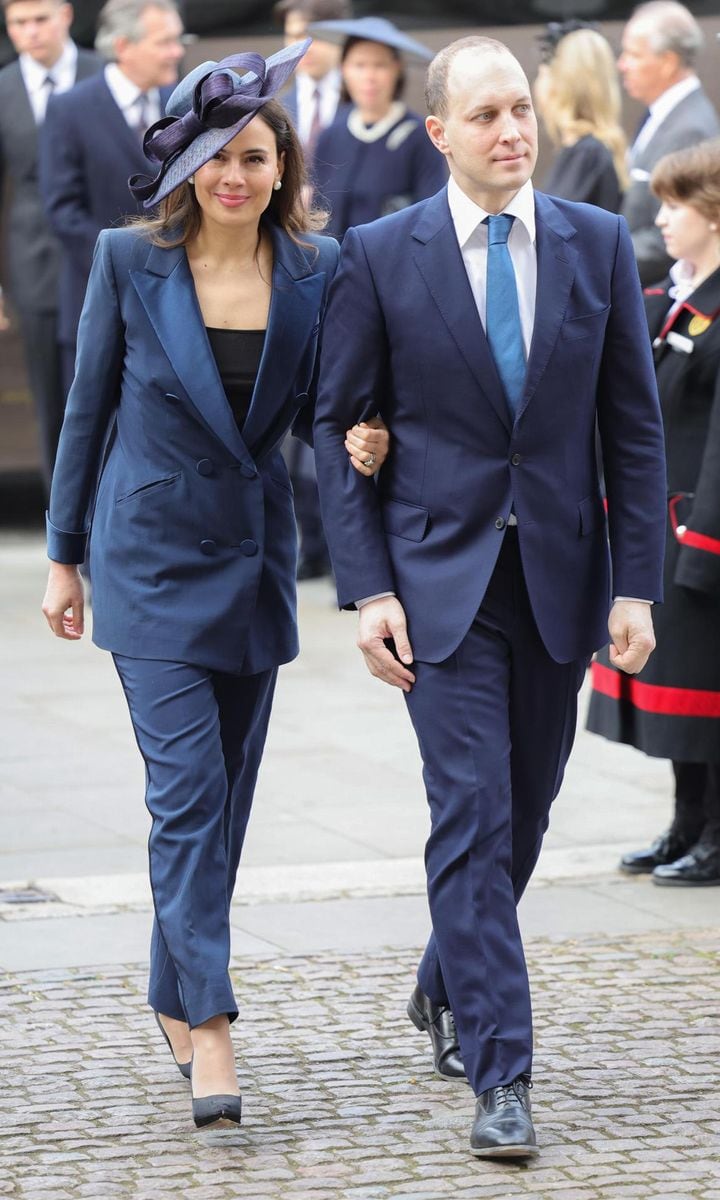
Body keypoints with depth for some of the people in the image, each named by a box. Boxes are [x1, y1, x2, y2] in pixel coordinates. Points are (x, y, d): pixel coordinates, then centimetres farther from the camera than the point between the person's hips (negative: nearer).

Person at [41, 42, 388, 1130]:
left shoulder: (314, 270, -1)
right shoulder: (130, 262, -6)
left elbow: (315, 405, 8)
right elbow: (89, 409, 1)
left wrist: (358, 439, -16)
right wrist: (65, 555, 4)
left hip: (256, 557, 3)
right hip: (152, 552, -3)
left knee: (224, 794, 11)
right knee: (189, 788, -13)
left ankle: (175, 993, 29)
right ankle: (209, 1030, -15)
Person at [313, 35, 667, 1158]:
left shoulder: (598, 243, 2)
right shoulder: (381, 255, -4)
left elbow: (634, 423, 4)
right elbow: (337, 425, 0)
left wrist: (638, 585, -1)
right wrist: (367, 588, -8)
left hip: (560, 574, 3)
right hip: (440, 572, -3)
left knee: (523, 814, 14)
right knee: (472, 815, -11)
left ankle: (448, 987, 39)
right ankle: (502, 1076, -10)